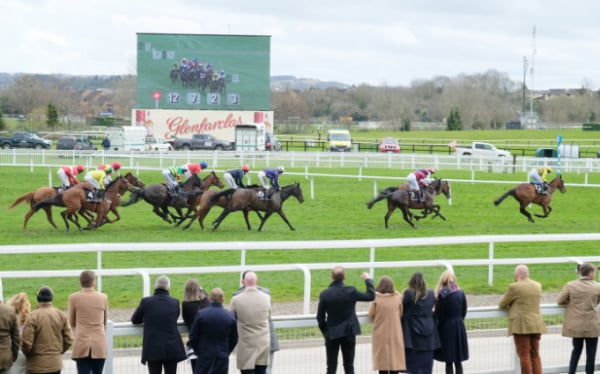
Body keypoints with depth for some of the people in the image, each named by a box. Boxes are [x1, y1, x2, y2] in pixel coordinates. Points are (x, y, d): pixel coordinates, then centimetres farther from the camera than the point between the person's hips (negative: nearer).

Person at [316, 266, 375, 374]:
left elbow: (320, 317, -4)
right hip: (348, 333, 0)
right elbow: (370, 296, -1)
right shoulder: (350, 291, -12)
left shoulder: (325, 294, -9)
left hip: (332, 334, 0)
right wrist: (368, 280, 12)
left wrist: (325, 332, 10)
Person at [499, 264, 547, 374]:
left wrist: (510, 305, 20)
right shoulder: (537, 285, 11)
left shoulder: (514, 287, -9)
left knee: (524, 355, -2)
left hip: (521, 326, -6)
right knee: (535, 354, 13)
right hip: (536, 325, 6)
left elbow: (502, 305, -1)